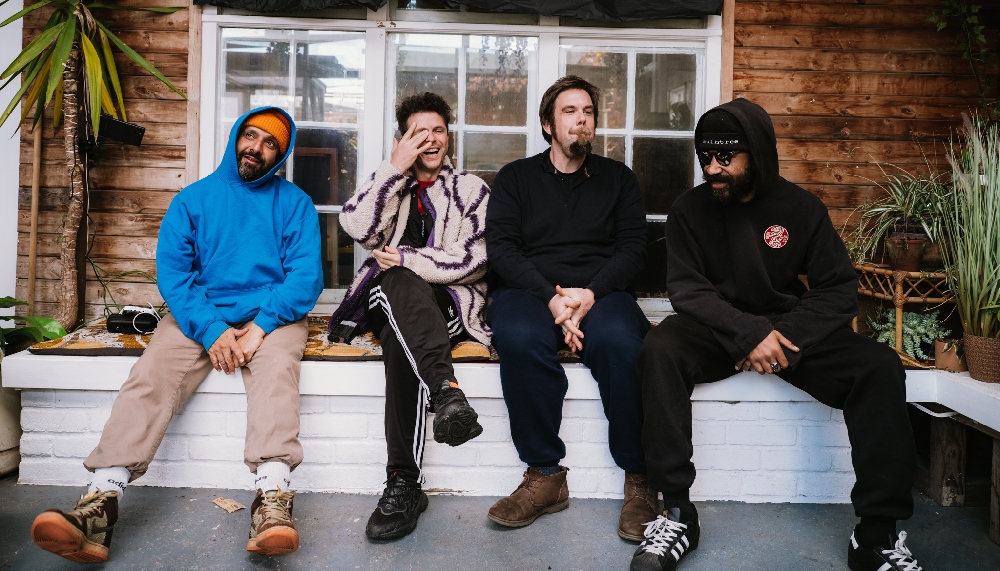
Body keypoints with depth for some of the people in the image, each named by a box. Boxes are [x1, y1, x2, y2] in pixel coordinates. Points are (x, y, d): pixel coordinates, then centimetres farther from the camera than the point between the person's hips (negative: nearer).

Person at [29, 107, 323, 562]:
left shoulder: (295, 203, 9)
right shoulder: (194, 198, 12)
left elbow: (306, 274, -3)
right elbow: (171, 270, 0)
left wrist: (262, 325, -19)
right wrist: (211, 329, -15)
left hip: (270, 315, -2)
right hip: (200, 315, 2)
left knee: (276, 369, -34)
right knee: (151, 374, -25)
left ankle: (272, 500, -48)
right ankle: (100, 501, -34)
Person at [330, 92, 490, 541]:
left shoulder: (471, 189, 16)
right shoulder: (389, 183, 22)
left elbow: (474, 259, 0)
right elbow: (358, 228, -2)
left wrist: (408, 259, -10)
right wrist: (396, 167, -4)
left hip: (449, 305, -1)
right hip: (389, 299, 2)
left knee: (401, 341, -36)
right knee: (398, 283, -36)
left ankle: (403, 483, -40)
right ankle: (446, 388, -52)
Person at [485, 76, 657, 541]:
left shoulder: (617, 178, 19)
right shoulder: (515, 177, 16)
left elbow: (632, 247, 7)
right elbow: (501, 247, 2)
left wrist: (590, 293, -13)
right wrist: (551, 296, -15)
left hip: (601, 292, 1)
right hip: (530, 290, 0)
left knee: (618, 341, -35)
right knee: (519, 338, -36)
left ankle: (639, 480, -19)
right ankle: (545, 476, -22)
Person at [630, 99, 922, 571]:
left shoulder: (801, 209, 0)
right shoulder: (690, 209, -2)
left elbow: (838, 290, -2)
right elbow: (686, 288, -10)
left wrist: (788, 336, -21)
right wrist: (748, 332, -25)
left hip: (791, 326, 2)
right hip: (716, 330, -1)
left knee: (880, 368, -22)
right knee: (659, 351, -33)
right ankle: (677, 514, -27)